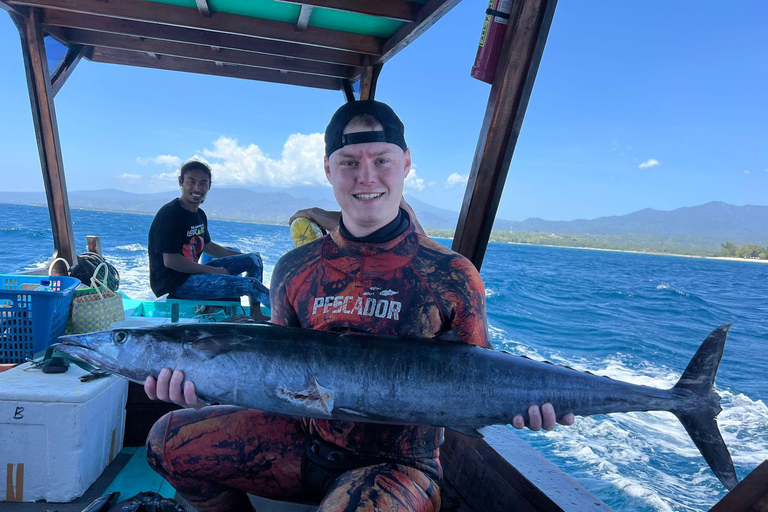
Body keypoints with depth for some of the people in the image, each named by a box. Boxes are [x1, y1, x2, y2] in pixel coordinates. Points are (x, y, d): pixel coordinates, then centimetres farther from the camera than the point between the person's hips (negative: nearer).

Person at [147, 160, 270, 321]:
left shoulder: (200, 215, 10)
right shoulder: (169, 214, -17)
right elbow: (170, 261, -22)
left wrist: (246, 257, 23)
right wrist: (212, 270, -17)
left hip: (192, 272, 10)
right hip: (173, 282, -10)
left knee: (255, 259, 11)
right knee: (251, 284, -20)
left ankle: (256, 314, 8)